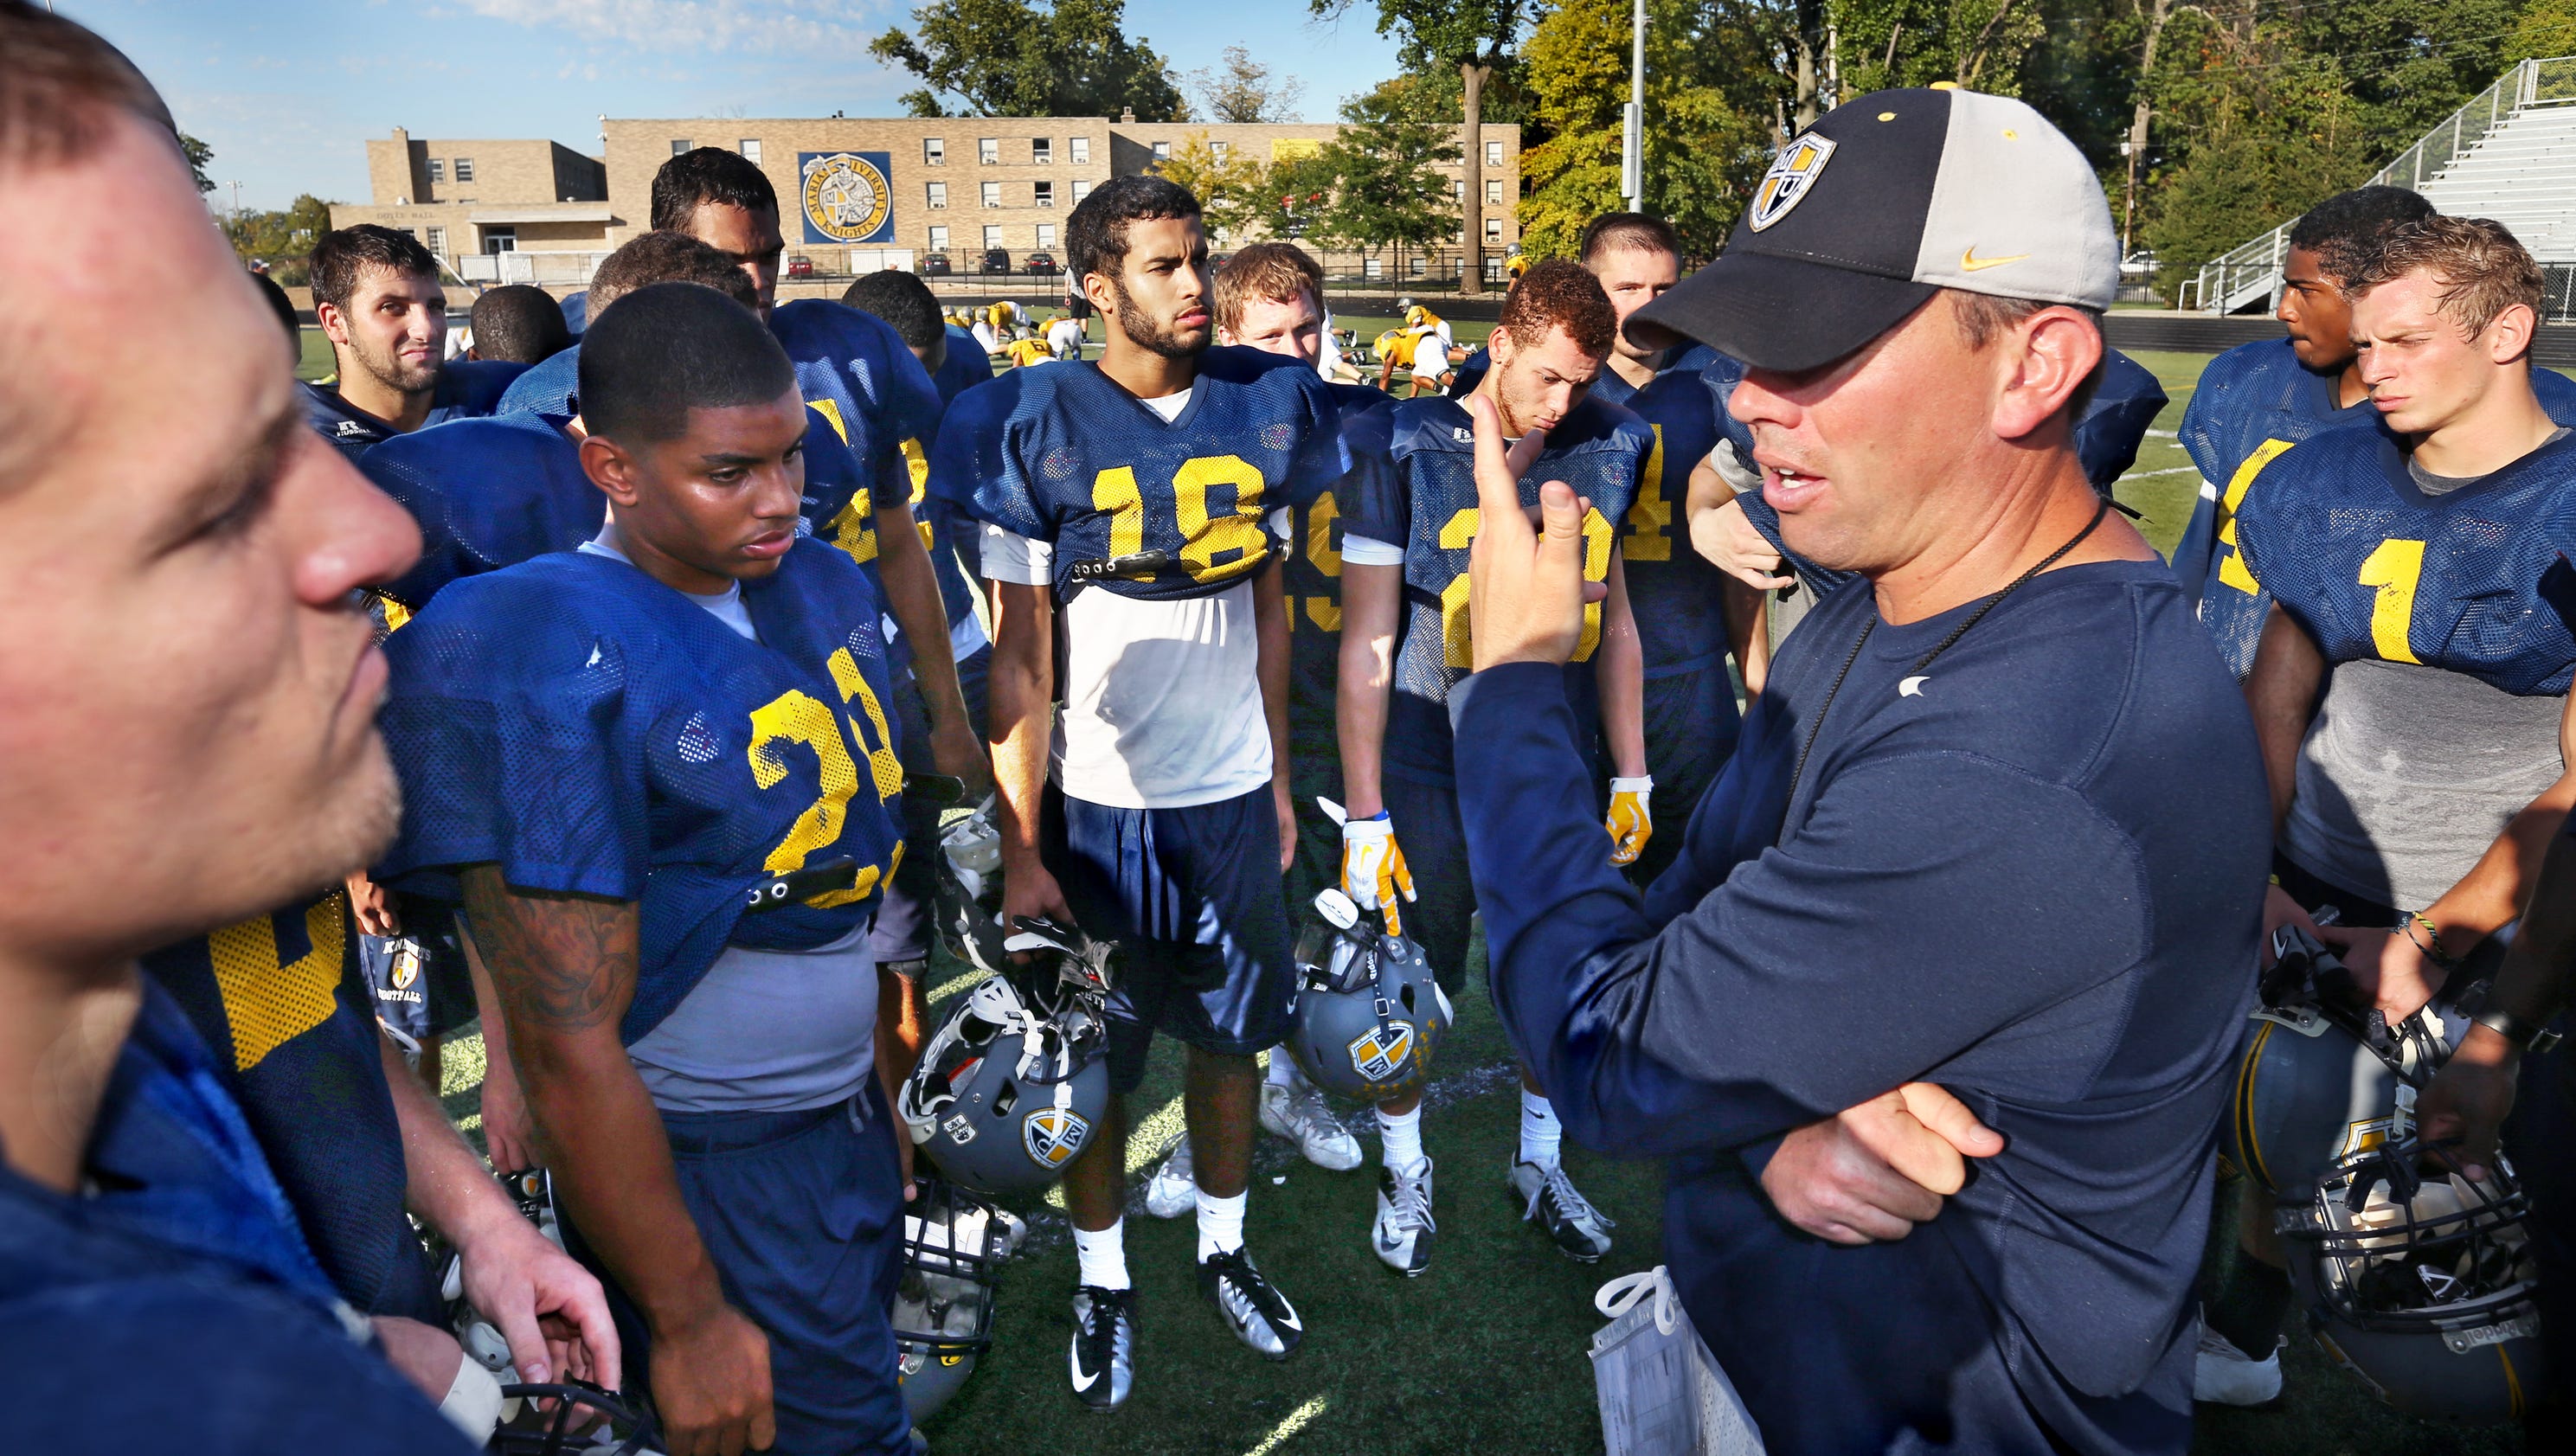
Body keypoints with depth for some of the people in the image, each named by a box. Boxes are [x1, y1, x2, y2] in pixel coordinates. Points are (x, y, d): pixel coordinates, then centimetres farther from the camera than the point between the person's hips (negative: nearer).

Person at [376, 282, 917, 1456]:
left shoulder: (823, 588, -1)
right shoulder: (554, 671, -24)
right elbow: (569, 1050, -22)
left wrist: (886, 1086, 14)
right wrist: (688, 1321, -15)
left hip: (851, 1115, 7)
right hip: (698, 1170, -7)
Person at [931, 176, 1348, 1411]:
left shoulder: (1264, 403, 1)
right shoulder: (1037, 425, -10)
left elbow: (1269, 606, 9)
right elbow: (1021, 654, -9)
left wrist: (1281, 779, 9)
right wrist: (1020, 850, -11)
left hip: (1233, 795, 3)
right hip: (1100, 805, -3)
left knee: (1231, 1037, 16)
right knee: (1097, 1060, 11)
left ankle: (1224, 1250, 39)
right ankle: (1102, 1279, 34)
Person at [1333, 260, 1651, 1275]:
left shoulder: (1604, 450, 2)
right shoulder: (1405, 450, -10)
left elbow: (1613, 622, 11)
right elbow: (1367, 643, -9)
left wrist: (1632, 777, 11)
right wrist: (1364, 814, -10)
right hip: (1432, 776, -4)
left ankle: (1538, 1162, 39)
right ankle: (1405, 1167, 35)